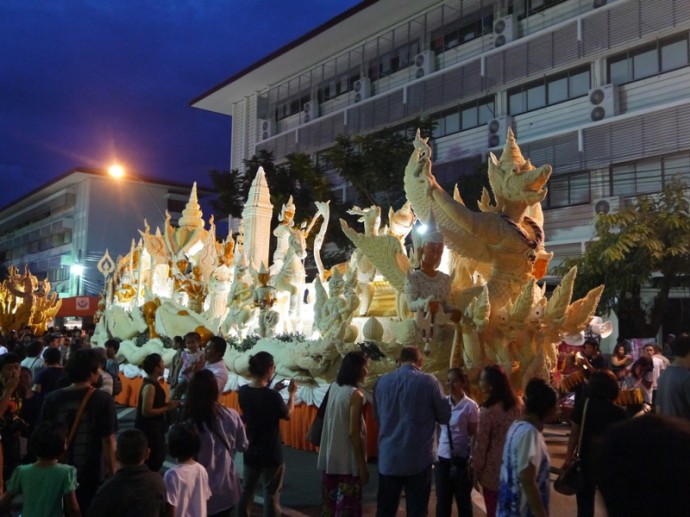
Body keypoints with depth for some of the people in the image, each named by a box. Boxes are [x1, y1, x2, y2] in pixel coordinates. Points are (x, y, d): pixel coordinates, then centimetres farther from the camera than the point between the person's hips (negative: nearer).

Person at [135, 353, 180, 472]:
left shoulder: (153, 383, 7)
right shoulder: (150, 386, -23)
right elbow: (146, 411, -26)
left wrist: (168, 404, 1)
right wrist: (167, 408, -20)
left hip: (153, 428, 10)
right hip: (148, 429, -10)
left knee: (157, 458, 20)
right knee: (152, 462, 1)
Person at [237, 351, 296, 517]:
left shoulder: (243, 391, -6)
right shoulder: (272, 396, -24)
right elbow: (287, 415, -6)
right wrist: (291, 394, 5)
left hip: (250, 452, 6)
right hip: (271, 454, -6)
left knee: (246, 491, 20)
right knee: (271, 494, 9)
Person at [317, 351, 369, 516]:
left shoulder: (334, 387, 4)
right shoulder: (355, 394, -18)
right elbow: (353, 433, -19)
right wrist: (362, 465, -14)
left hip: (330, 457, 7)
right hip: (348, 461, -7)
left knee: (330, 501, 17)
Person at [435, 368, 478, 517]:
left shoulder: (470, 406, -8)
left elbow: (474, 435, -5)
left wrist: (473, 459, -8)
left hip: (462, 459, -3)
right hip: (442, 457, 4)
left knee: (463, 499, 11)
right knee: (442, 499, 10)